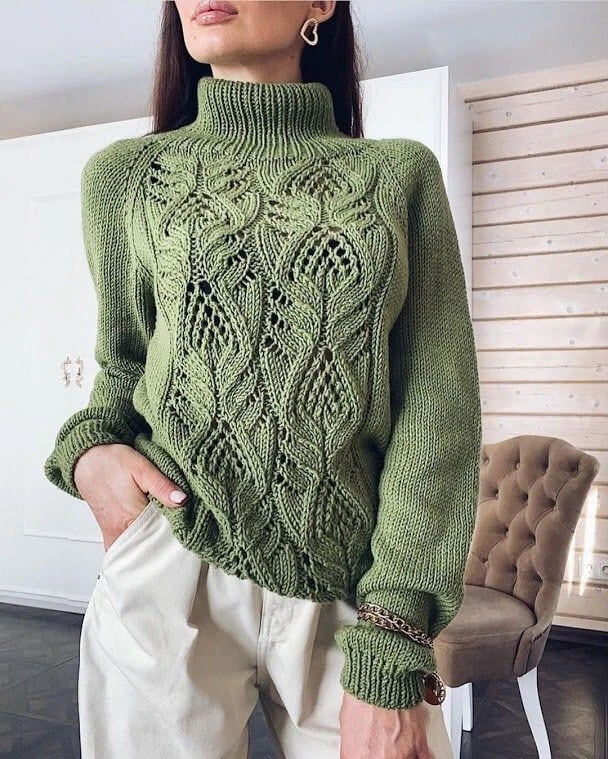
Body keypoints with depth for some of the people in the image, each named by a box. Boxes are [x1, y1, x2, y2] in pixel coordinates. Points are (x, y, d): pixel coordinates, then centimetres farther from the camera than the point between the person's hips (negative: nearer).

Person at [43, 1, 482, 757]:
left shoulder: (403, 175, 2)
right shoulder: (124, 175, 5)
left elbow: (437, 412, -5)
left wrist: (389, 657, -11)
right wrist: (87, 447, -6)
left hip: (358, 592, 0)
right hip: (170, 573, 1)